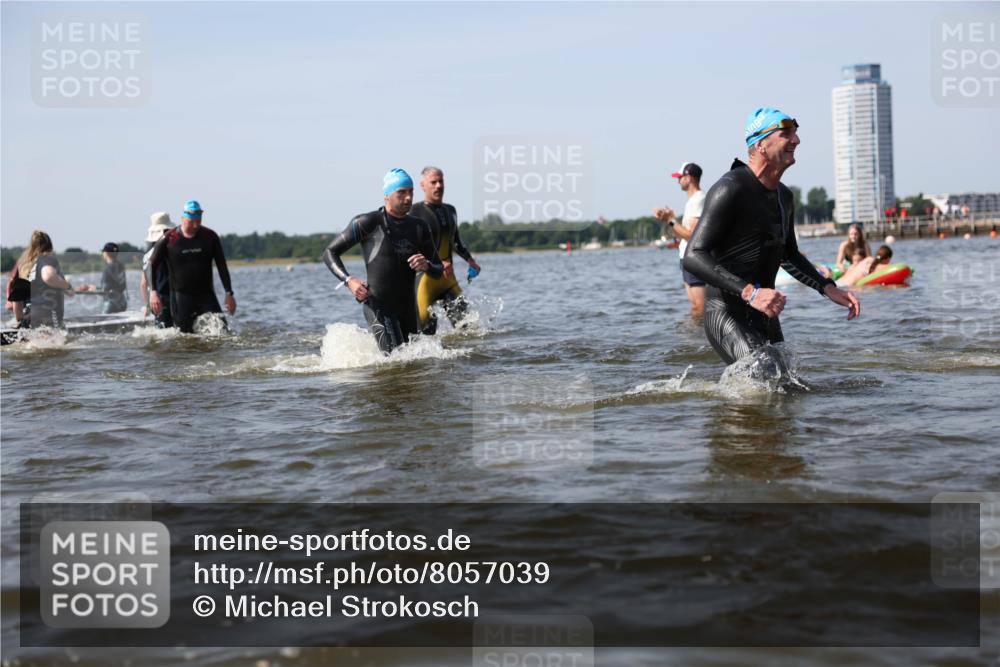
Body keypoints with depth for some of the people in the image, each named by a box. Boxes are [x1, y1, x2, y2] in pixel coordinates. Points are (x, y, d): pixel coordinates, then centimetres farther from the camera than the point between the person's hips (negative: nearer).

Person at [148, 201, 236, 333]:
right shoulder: (168, 239, -6)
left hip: (206, 294, 2)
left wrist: (229, 293, 0)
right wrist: (154, 291, -13)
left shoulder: (210, 237, 0)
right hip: (181, 296, -2)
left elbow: (222, 267, 4)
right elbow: (152, 266, -1)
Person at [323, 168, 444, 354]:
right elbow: (330, 253, -2)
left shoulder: (419, 227, 10)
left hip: (408, 307, 6)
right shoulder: (368, 223, -5)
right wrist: (349, 280, -18)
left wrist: (426, 266, -11)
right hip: (378, 306, -6)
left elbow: (438, 271, 13)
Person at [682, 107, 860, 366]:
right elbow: (693, 257, -24)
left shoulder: (784, 197, 13)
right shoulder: (731, 190, -15)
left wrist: (829, 289, 16)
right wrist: (750, 292, -33)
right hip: (727, 314, -9)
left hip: (766, 316, 9)